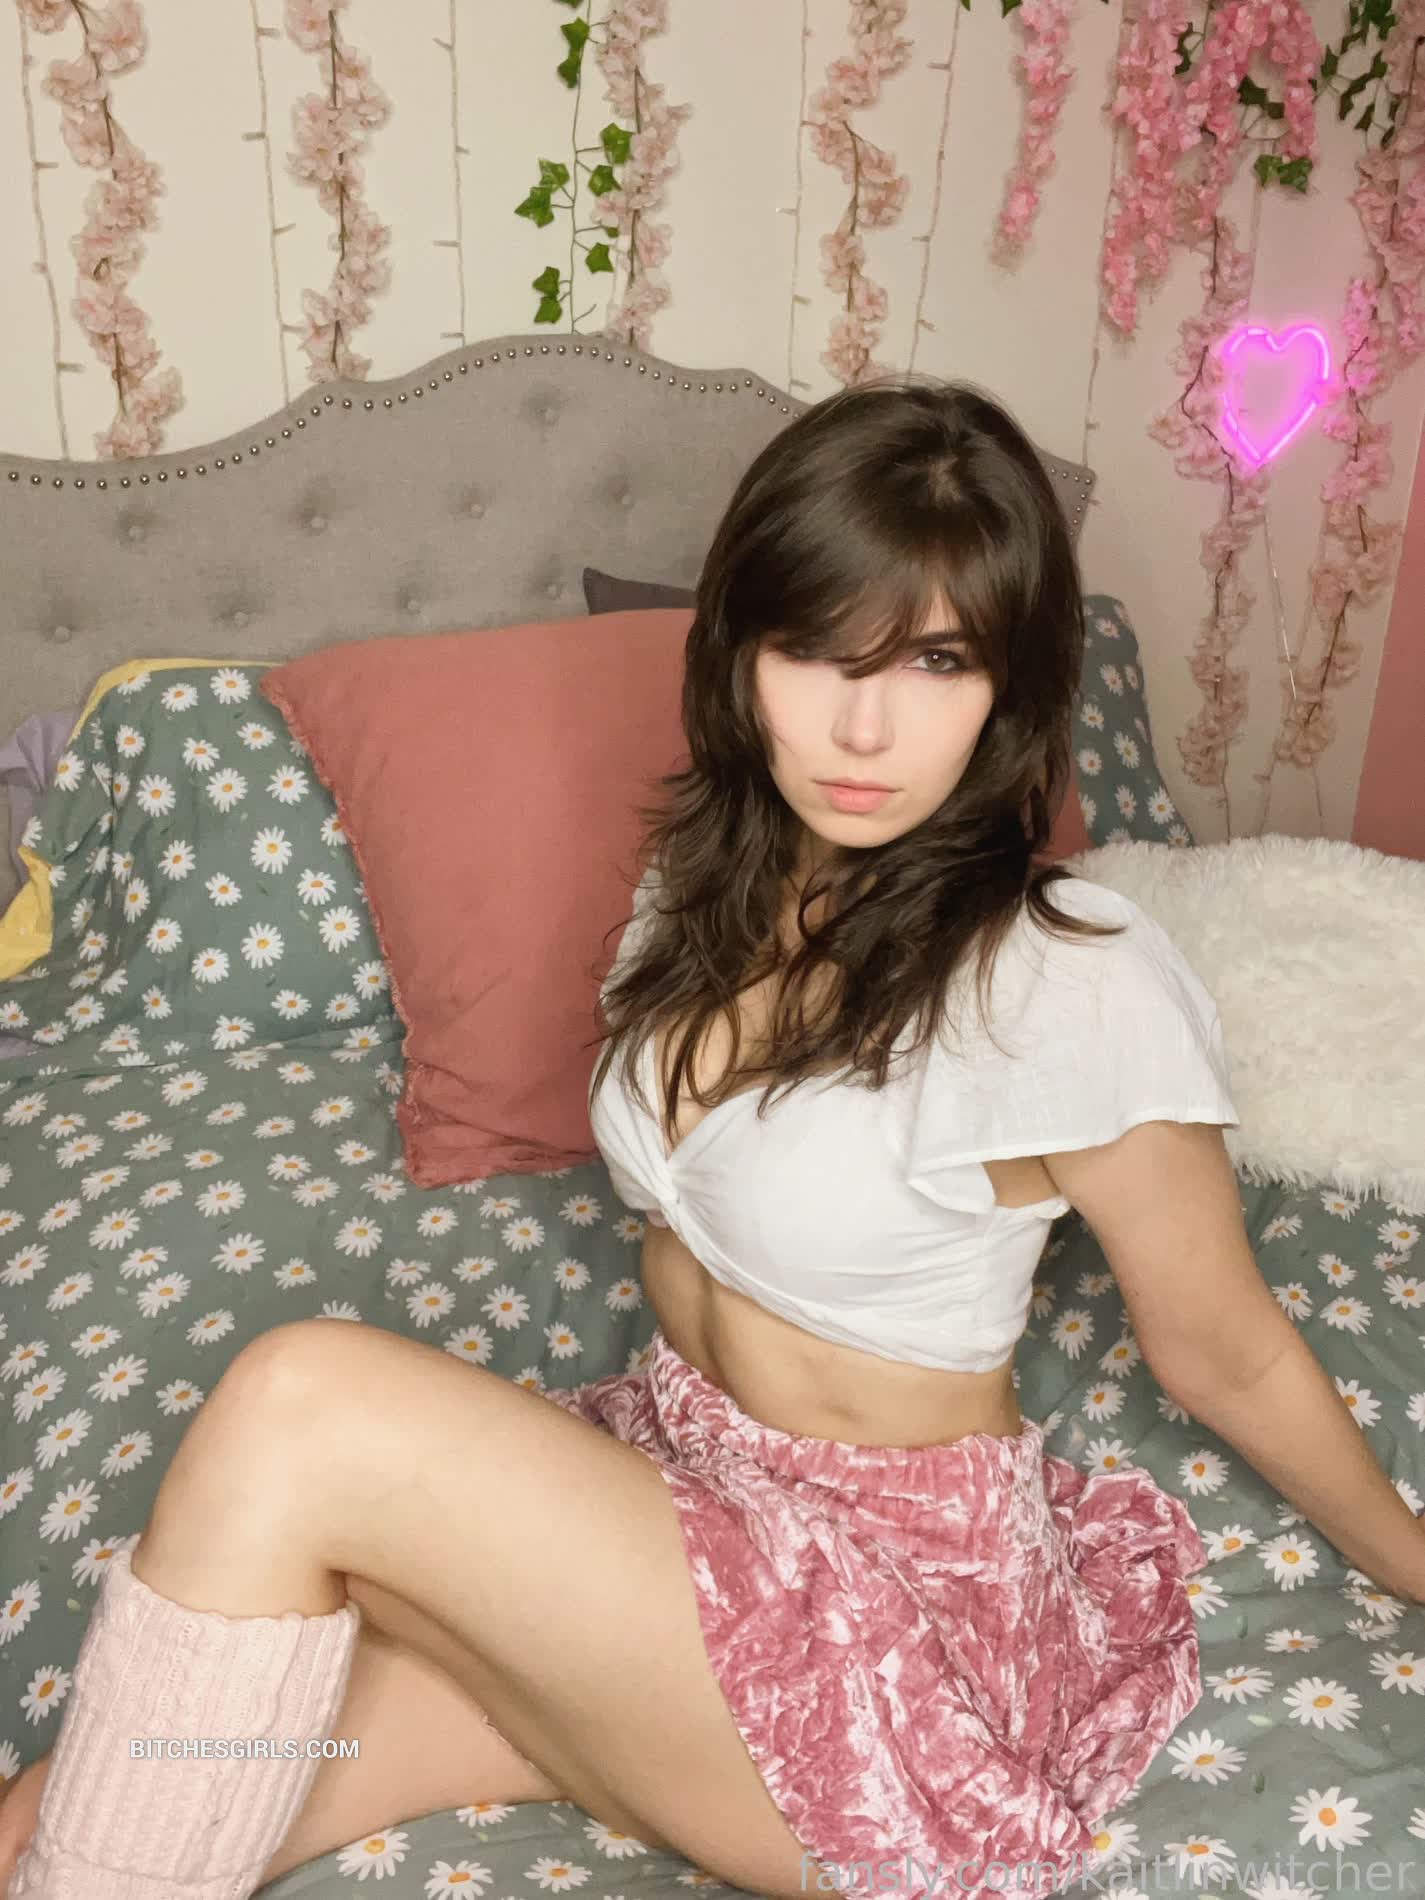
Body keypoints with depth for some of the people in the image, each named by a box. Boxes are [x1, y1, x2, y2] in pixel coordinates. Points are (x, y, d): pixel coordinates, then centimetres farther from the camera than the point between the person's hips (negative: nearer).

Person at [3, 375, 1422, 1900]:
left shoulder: (1085, 993, -22)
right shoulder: (715, 875, -2)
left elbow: (1230, 1357, -5)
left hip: (896, 1610, -5)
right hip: (668, 1473, 5)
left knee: (298, 1404, -23)